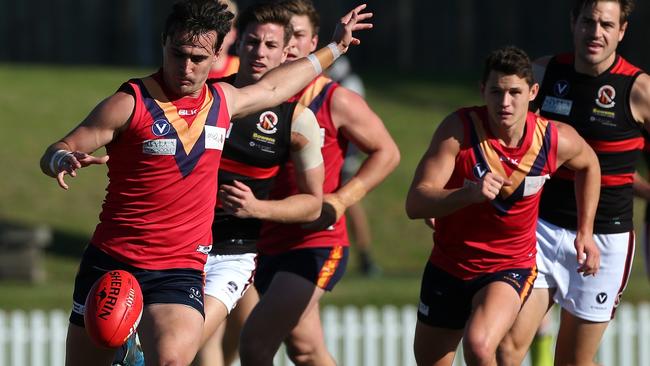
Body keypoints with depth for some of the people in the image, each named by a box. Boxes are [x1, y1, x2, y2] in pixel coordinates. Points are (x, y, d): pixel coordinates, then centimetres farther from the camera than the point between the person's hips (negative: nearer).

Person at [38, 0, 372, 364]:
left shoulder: (222, 100, 10)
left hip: (181, 270, 2)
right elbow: (53, 154, -5)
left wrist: (335, 48, 42)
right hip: (111, 264, -2)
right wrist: (64, 160, -30)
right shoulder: (129, 104, -7)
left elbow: (271, 88, 32)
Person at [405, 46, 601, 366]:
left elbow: (588, 163, 14)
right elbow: (415, 204, -28)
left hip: (510, 269, -1)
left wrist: (585, 232, 12)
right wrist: (468, 193, -46)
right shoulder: (459, 128, -20)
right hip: (448, 266, 2)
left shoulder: (557, 141, -13)